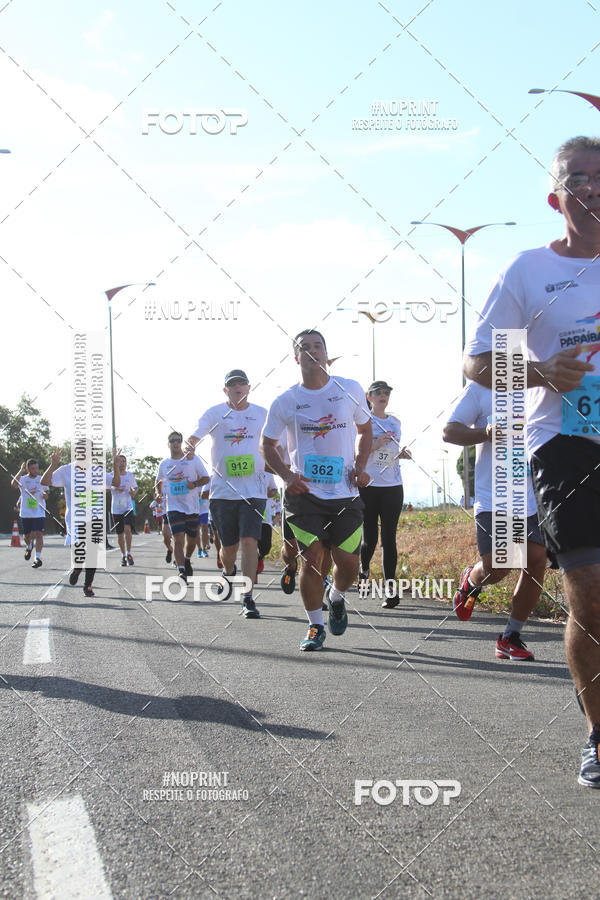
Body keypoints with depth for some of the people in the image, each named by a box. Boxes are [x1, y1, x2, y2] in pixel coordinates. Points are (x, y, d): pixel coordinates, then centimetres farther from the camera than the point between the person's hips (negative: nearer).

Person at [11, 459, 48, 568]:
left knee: (39, 534, -12)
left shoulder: (42, 480, 4)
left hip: (39, 513, -1)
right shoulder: (22, 479, -1)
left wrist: (44, 495, -18)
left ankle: (38, 558, -11)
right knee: (27, 536, 12)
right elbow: (13, 484, -23)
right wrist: (21, 471, -25)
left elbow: (46, 495, 6)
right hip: (25, 513, 1)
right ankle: (29, 547, 45)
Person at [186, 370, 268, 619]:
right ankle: (228, 572, 44)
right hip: (223, 490, 0)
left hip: (253, 490, 0)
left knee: (249, 541, -14)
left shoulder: (262, 414, 8)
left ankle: (247, 598, -12)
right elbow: (196, 434, -13)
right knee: (228, 546, 9)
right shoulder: (215, 413, 3)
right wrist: (190, 444, -34)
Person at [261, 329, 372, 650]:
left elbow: (365, 429, 17)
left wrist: (360, 465, 1)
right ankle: (315, 627, 11)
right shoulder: (285, 402, 1)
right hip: (304, 492, -1)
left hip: (345, 492, 1)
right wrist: (287, 475, -6)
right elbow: (267, 445, 11)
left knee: (348, 562, -1)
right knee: (312, 559, -7)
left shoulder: (350, 389, 3)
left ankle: (337, 599, 33)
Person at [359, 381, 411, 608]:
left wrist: (402, 453, 5)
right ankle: (363, 568, 31)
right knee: (369, 537, -2)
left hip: (393, 487, 3)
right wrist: (376, 445, -18)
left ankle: (391, 588, -5)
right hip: (367, 486, -3)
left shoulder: (395, 422, 14)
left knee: (388, 538, -3)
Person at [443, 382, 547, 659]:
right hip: (493, 498, -4)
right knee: (496, 567, -10)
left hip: (533, 498, 4)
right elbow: (449, 430, -2)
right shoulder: (481, 387, 1)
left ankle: (510, 638, 11)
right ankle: (471, 581, 30)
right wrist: (486, 433, -19)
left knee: (536, 561, -3)